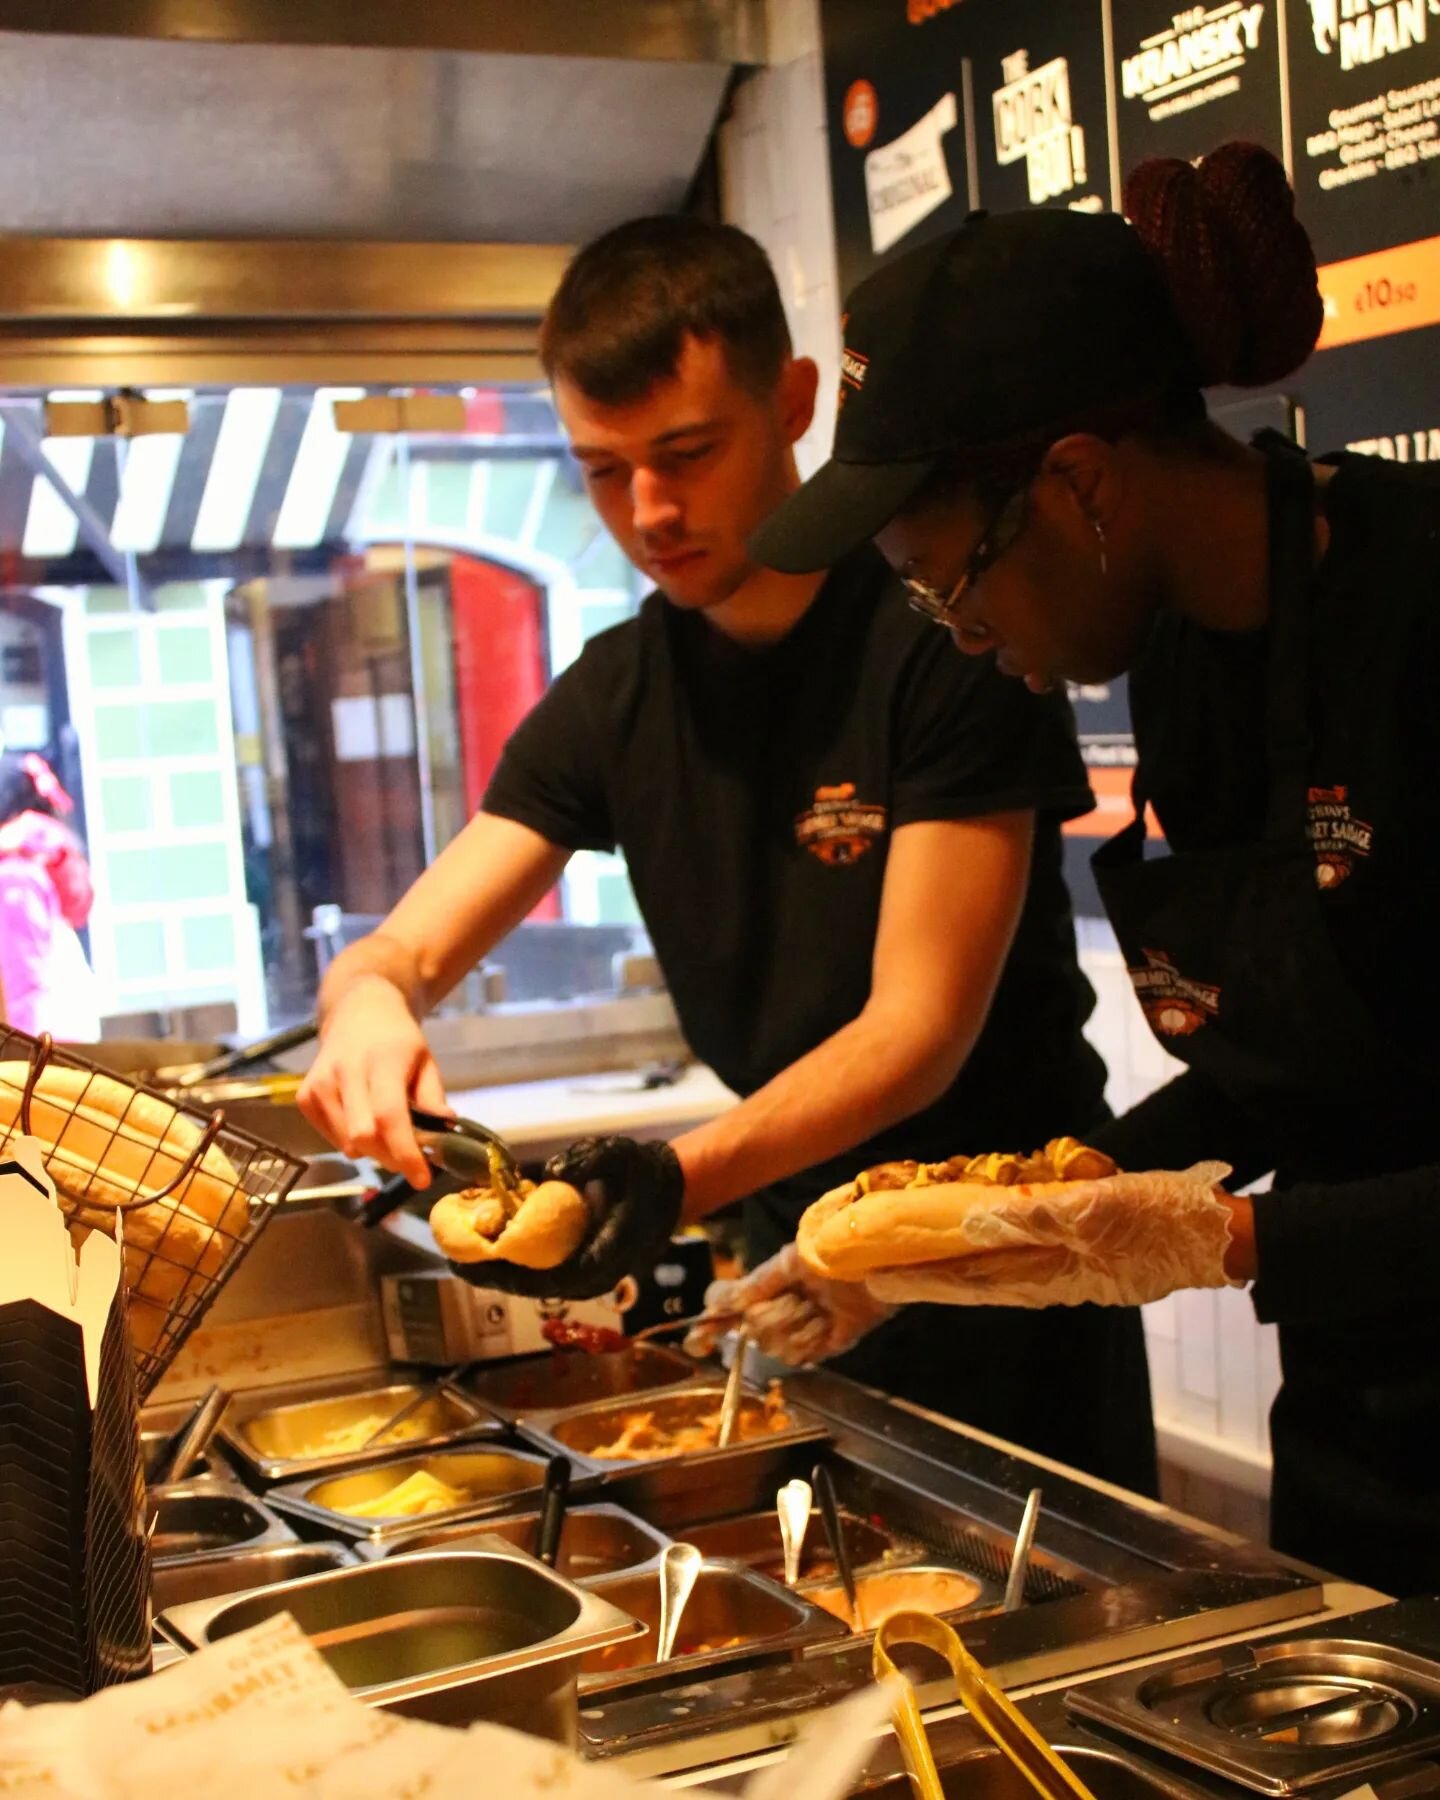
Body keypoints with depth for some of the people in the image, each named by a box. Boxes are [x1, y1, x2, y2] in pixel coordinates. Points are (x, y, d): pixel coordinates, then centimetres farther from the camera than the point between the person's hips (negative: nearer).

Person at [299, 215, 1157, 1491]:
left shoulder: (943, 637, -17)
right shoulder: (614, 700, 1)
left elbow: (922, 1030, -21)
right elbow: (407, 951, -3)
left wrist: (677, 1180, -35)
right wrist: (367, 1003, -27)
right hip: (795, 1261, 5)